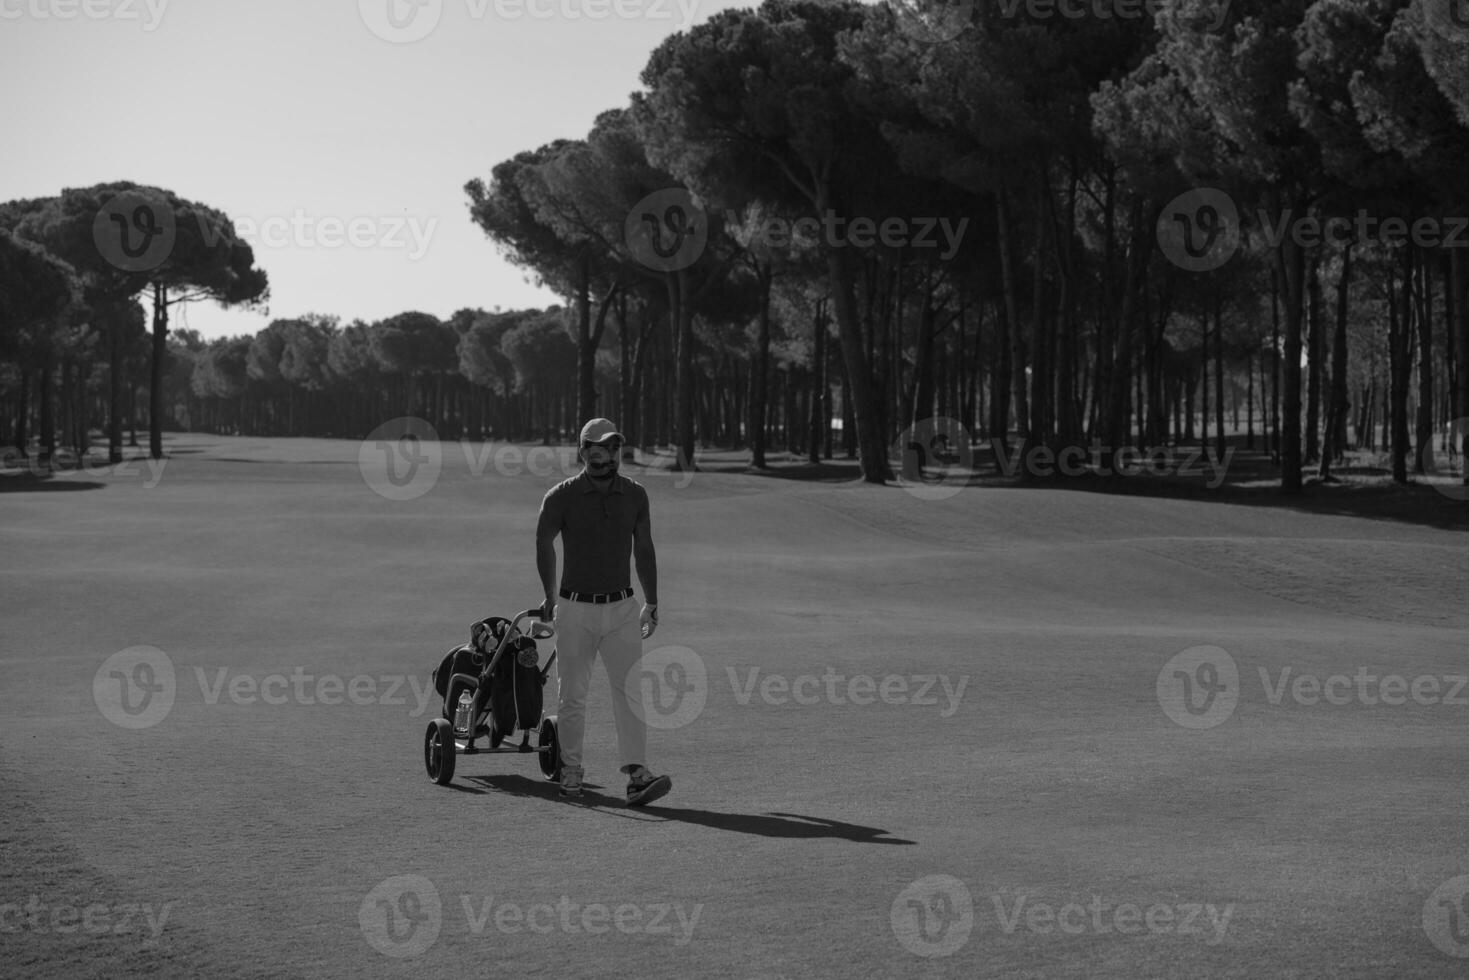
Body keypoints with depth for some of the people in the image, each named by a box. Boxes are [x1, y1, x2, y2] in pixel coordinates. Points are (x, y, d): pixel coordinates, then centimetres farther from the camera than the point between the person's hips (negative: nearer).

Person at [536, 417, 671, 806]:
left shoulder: (635, 495, 4)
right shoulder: (562, 496, -5)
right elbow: (544, 544, 8)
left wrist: (651, 604, 17)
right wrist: (550, 597, 18)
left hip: (621, 609, 2)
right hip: (575, 610, -2)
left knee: (629, 689, -9)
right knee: (573, 694, 2)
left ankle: (636, 773, -16)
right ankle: (571, 769, 16)